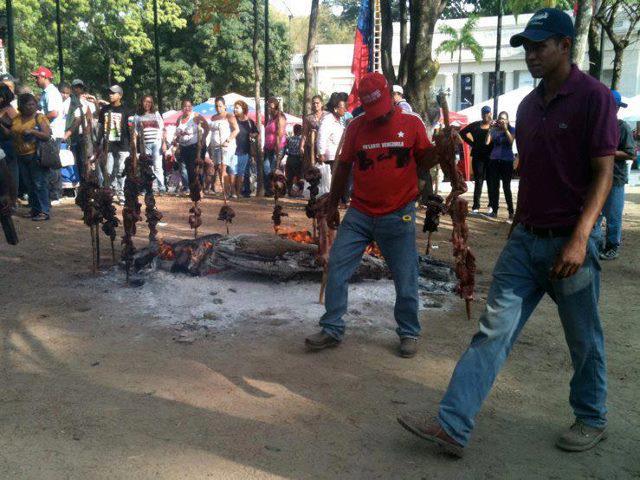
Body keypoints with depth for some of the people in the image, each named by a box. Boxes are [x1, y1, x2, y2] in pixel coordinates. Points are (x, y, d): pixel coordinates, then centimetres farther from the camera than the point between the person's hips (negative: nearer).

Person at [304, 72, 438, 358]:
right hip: (359, 215, 2)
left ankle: (409, 333, 24)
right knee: (337, 268, 0)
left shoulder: (412, 123, -1)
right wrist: (333, 203, 14)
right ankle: (332, 330, 13)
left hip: (399, 216, -2)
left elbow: (424, 161, 7)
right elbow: (344, 166, 12)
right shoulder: (356, 126, 3)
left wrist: (438, 149, -14)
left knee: (406, 278, 4)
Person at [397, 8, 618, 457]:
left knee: (584, 340, 11)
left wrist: (580, 239, -22)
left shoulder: (593, 96, -9)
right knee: (493, 330, 0)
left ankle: (592, 419, 33)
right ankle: (453, 425, 0)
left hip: (570, 241, -6)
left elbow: (603, 173, -14)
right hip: (525, 239, 6)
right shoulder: (529, 105, 11)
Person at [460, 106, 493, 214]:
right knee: (478, 181, 4)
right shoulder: (476, 125, 7)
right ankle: (476, 206, 5)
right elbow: (462, 132, 14)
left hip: (490, 157, -2)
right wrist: (471, 142, 8)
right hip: (478, 156, 2)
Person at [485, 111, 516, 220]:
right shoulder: (494, 130, 9)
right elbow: (487, 142, -2)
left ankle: (511, 211, 0)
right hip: (494, 160, 3)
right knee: (494, 186, 3)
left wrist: (505, 128, -18)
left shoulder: (511, 129, 4)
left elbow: (511, 141, -14)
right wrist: (490, 129, -9)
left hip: (507, 161, -3)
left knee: (506, 187, -5)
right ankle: (494, 210, 10)